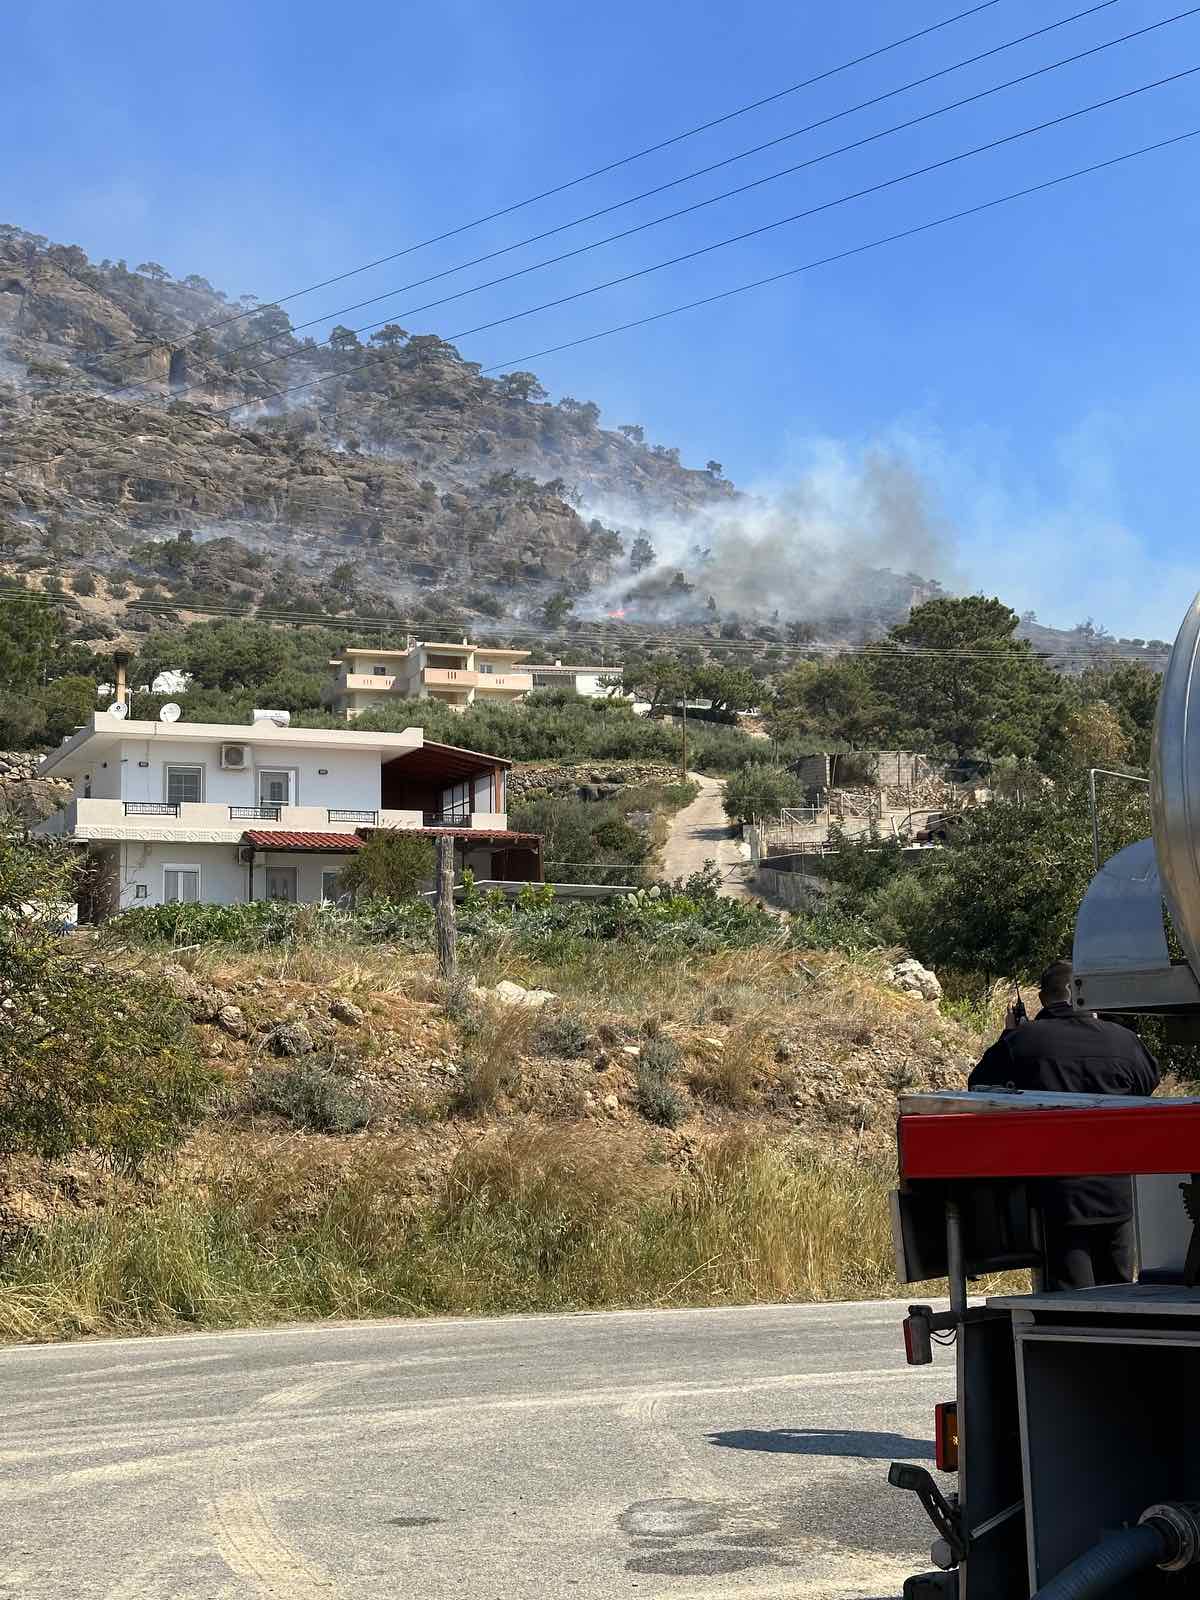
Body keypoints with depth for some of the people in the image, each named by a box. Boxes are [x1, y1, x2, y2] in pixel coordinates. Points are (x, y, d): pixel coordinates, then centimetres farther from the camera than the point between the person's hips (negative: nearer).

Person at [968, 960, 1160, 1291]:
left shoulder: (1021, 1040, -10)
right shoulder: (1122, 1040, -5)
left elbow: (978, 1086, 4)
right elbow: (1149, 1081, 16)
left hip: (1058, 1192, -2)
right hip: (1115, 1193, 2)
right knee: (1117, 1294, 18)